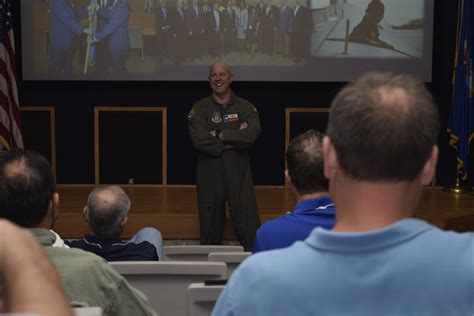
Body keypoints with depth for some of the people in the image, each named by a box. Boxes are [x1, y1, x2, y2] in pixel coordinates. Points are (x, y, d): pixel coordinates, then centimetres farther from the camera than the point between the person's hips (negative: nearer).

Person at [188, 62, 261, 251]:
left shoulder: (245, 107, 6)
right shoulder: (199, 109, 5)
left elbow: (251, 135, -12)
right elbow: (199, 141, -11)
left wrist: (220, 134, -10)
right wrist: (234, 139, -10)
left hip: (239, 174, 0)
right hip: (209, 176, 1)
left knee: (249, 230, -5)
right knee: (210, 230, 8)